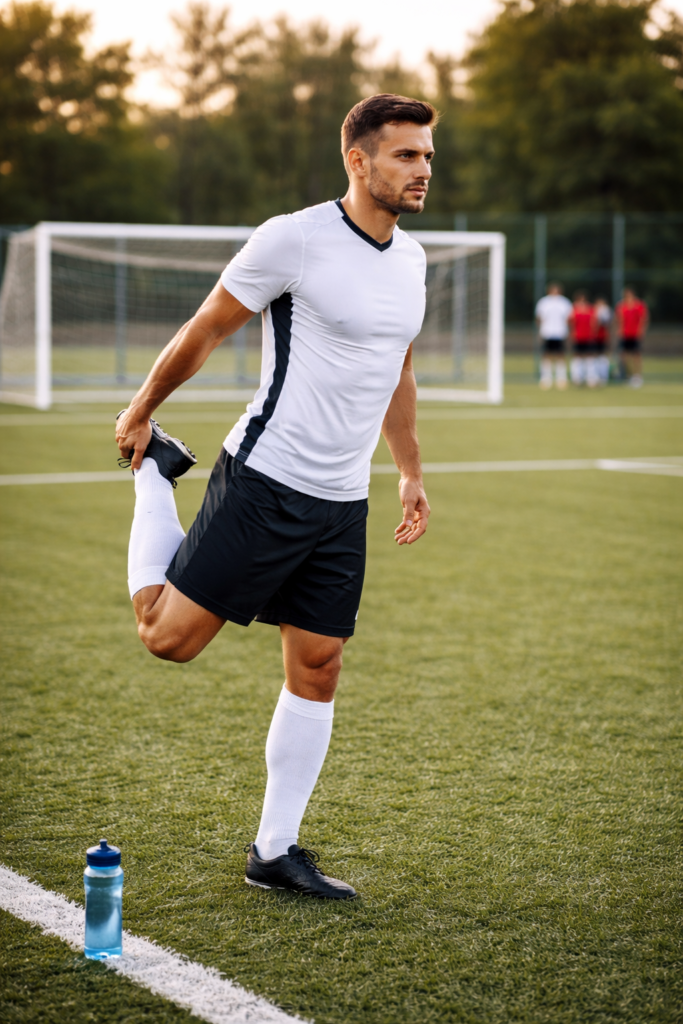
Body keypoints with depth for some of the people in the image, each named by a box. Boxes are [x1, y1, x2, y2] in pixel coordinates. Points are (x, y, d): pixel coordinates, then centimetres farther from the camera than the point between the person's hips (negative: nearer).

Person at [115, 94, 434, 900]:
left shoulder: (410, 259, 10)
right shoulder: (295, 238, -13)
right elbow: (206, 329, -3)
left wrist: (411, 472, 23)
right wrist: (138, 410, 5)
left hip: (343, 502, 6)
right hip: (264, 483, -6)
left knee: (317, 669, 6)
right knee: (168, 636, -4)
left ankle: (275, 852, 17)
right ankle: (153, 470, 22)